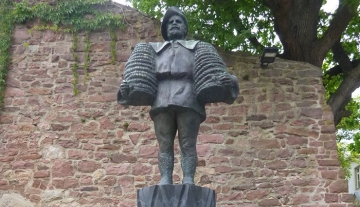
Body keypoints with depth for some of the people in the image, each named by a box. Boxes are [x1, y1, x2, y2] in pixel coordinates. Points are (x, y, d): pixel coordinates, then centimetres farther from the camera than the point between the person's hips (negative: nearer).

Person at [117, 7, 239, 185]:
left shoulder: (197, 46, 28)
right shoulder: (153, 48, 32)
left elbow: (212, 69, 14)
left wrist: (225, 79, -9)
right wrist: (126, 85, -2)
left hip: (188, 98, -1)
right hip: (162, 100, 1)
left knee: (188, 144, -9)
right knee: (164, 144, -7)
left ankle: (188, 181, -13)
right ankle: (165, 181, -11)